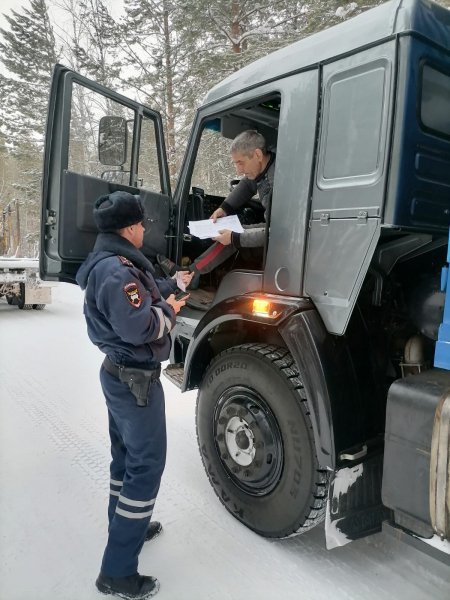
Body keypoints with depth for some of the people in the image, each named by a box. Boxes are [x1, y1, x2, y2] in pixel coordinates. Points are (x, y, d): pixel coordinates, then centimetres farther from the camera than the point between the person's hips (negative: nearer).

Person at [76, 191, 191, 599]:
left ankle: (125, 527, 43)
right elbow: (139, 327, -28)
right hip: (136, 380, -11)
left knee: (127, 455, 23)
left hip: (120, 373, 11)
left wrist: (172, 286, 11)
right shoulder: (117, 271, -25)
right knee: (146, 466, -1)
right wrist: (169, 309, -12)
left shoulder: (108, 262, 9)